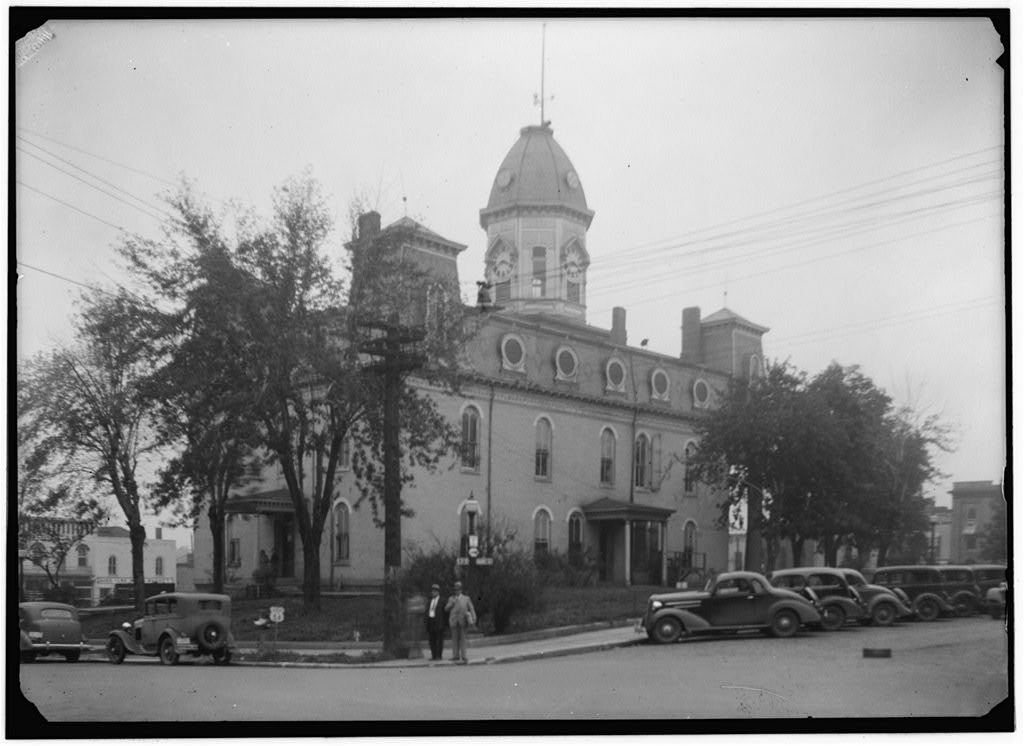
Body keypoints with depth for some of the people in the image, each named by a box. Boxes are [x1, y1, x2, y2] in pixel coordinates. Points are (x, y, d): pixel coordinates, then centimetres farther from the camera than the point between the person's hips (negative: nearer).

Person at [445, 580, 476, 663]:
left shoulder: (466, 598, 12)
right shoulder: (451, 599, 17)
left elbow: (471, 609, 5)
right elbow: (446, 609, 9)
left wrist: (474, 618, -8)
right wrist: (452, 603, -6)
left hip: (462, 621, -2)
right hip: (454, 621, 2)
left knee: (462, 638, -5)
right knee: (455, 639, -2)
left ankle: (463, 656, -6)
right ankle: (456, 655, 0)